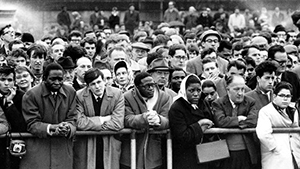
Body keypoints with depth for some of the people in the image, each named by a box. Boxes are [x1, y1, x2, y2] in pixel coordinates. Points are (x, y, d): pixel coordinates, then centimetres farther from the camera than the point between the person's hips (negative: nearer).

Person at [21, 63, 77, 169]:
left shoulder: (70, 92, 4)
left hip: (63, 148, 3)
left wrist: (68, 128, -21)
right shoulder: (31, 95, -7)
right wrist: (52, 128, -26)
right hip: (37, 149, -3)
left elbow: (72, 120, 3)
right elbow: (32, 124, -9)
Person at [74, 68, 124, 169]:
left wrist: (91, 124, -11)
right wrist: (102, 119, -14)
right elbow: (79, 123, -16)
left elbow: (118, 123, -15)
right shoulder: (79, 96, -7)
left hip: (110, 146, 1)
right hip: (85, 147, 0)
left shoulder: (117, 94, -7)